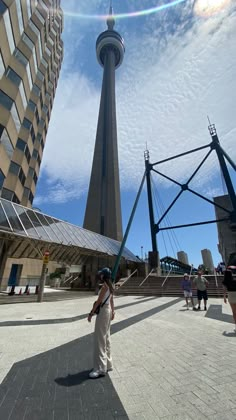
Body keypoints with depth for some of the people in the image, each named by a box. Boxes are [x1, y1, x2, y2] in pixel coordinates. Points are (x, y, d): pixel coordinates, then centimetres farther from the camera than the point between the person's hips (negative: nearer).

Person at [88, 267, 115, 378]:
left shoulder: (104, 286, -20)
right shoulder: (110, 286, 7)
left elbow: (98, 301, -20)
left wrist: (91, 313, -14)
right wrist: (113, 311, 21)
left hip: (103, 311, -9)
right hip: (108, 311, 9)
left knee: (100, 339, 0)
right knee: (106, 337, 18)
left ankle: (101, 368, 8)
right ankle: (107, 363, 31)